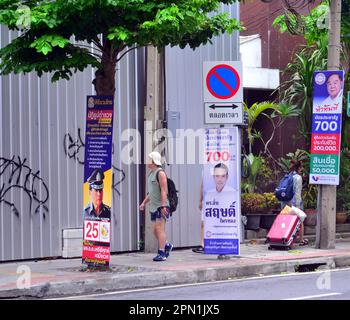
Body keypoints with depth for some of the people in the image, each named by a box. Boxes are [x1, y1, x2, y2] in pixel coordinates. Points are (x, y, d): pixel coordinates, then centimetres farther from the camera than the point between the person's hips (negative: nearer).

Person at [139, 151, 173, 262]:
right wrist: (144, 202, 19)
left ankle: (162, 254, -13)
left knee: (160, 229, -12)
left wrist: (163, 206, -22)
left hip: (161, 206, -9)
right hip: (154, 207, 9)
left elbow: (164, 190, -17)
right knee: (155, 230, 11)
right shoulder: (151, 174, 18)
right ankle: (167, 245, 28)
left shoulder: (160, 173, -11)